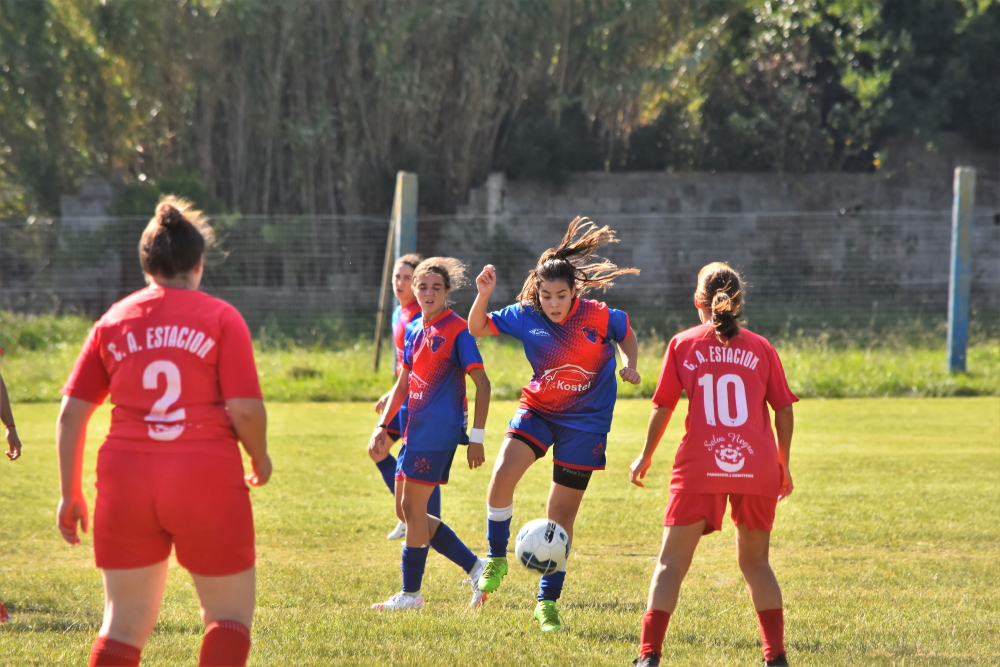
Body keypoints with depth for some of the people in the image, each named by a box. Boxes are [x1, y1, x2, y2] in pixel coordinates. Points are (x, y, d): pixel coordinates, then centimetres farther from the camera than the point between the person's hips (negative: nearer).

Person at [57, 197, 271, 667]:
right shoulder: (221, 318, -1)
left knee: (125, 623, 10)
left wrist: (70, 493, 13)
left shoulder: (113, 320, 9)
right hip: (208, 479, -3)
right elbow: (245, 409, -9)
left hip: (125, 479, 3)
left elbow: (72, 412, 6)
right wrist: (260, 460, 10)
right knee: (230, 614, 10)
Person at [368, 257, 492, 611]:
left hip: (439, 429, -9)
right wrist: (382, 427, 15)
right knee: (406, 509, 9)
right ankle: (475, 568, 15)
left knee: (413, 507, -6)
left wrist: (477, 437, -15)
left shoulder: (457, 330, -9)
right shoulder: (413, 329, 14)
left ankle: (410, 594, 4)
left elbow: (482, 384, -11)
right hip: (416, 429, 9)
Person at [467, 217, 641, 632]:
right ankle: (497, 559, -2)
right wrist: (483, 296, -17)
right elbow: (477, 329, 1)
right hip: (537, 410, 1)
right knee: (502, 476, -25)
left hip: (584, 422, -1)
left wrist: (630, 364, -11)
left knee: (562, 514, 3)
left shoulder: (597, 316, -13)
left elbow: (627, 334, 7)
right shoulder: (526, 317, -9)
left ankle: (547, 602, 15)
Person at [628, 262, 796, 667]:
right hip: (758, 469, 2)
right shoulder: (760, 348, 9)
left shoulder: (682, 345, 6)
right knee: (755, 563, 17)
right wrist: (784, 465, 20)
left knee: (671, 563, 3)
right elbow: (784, 410, 9)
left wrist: (646, 457, 20)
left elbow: (663, 407, 7)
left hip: (700, 468, -2)